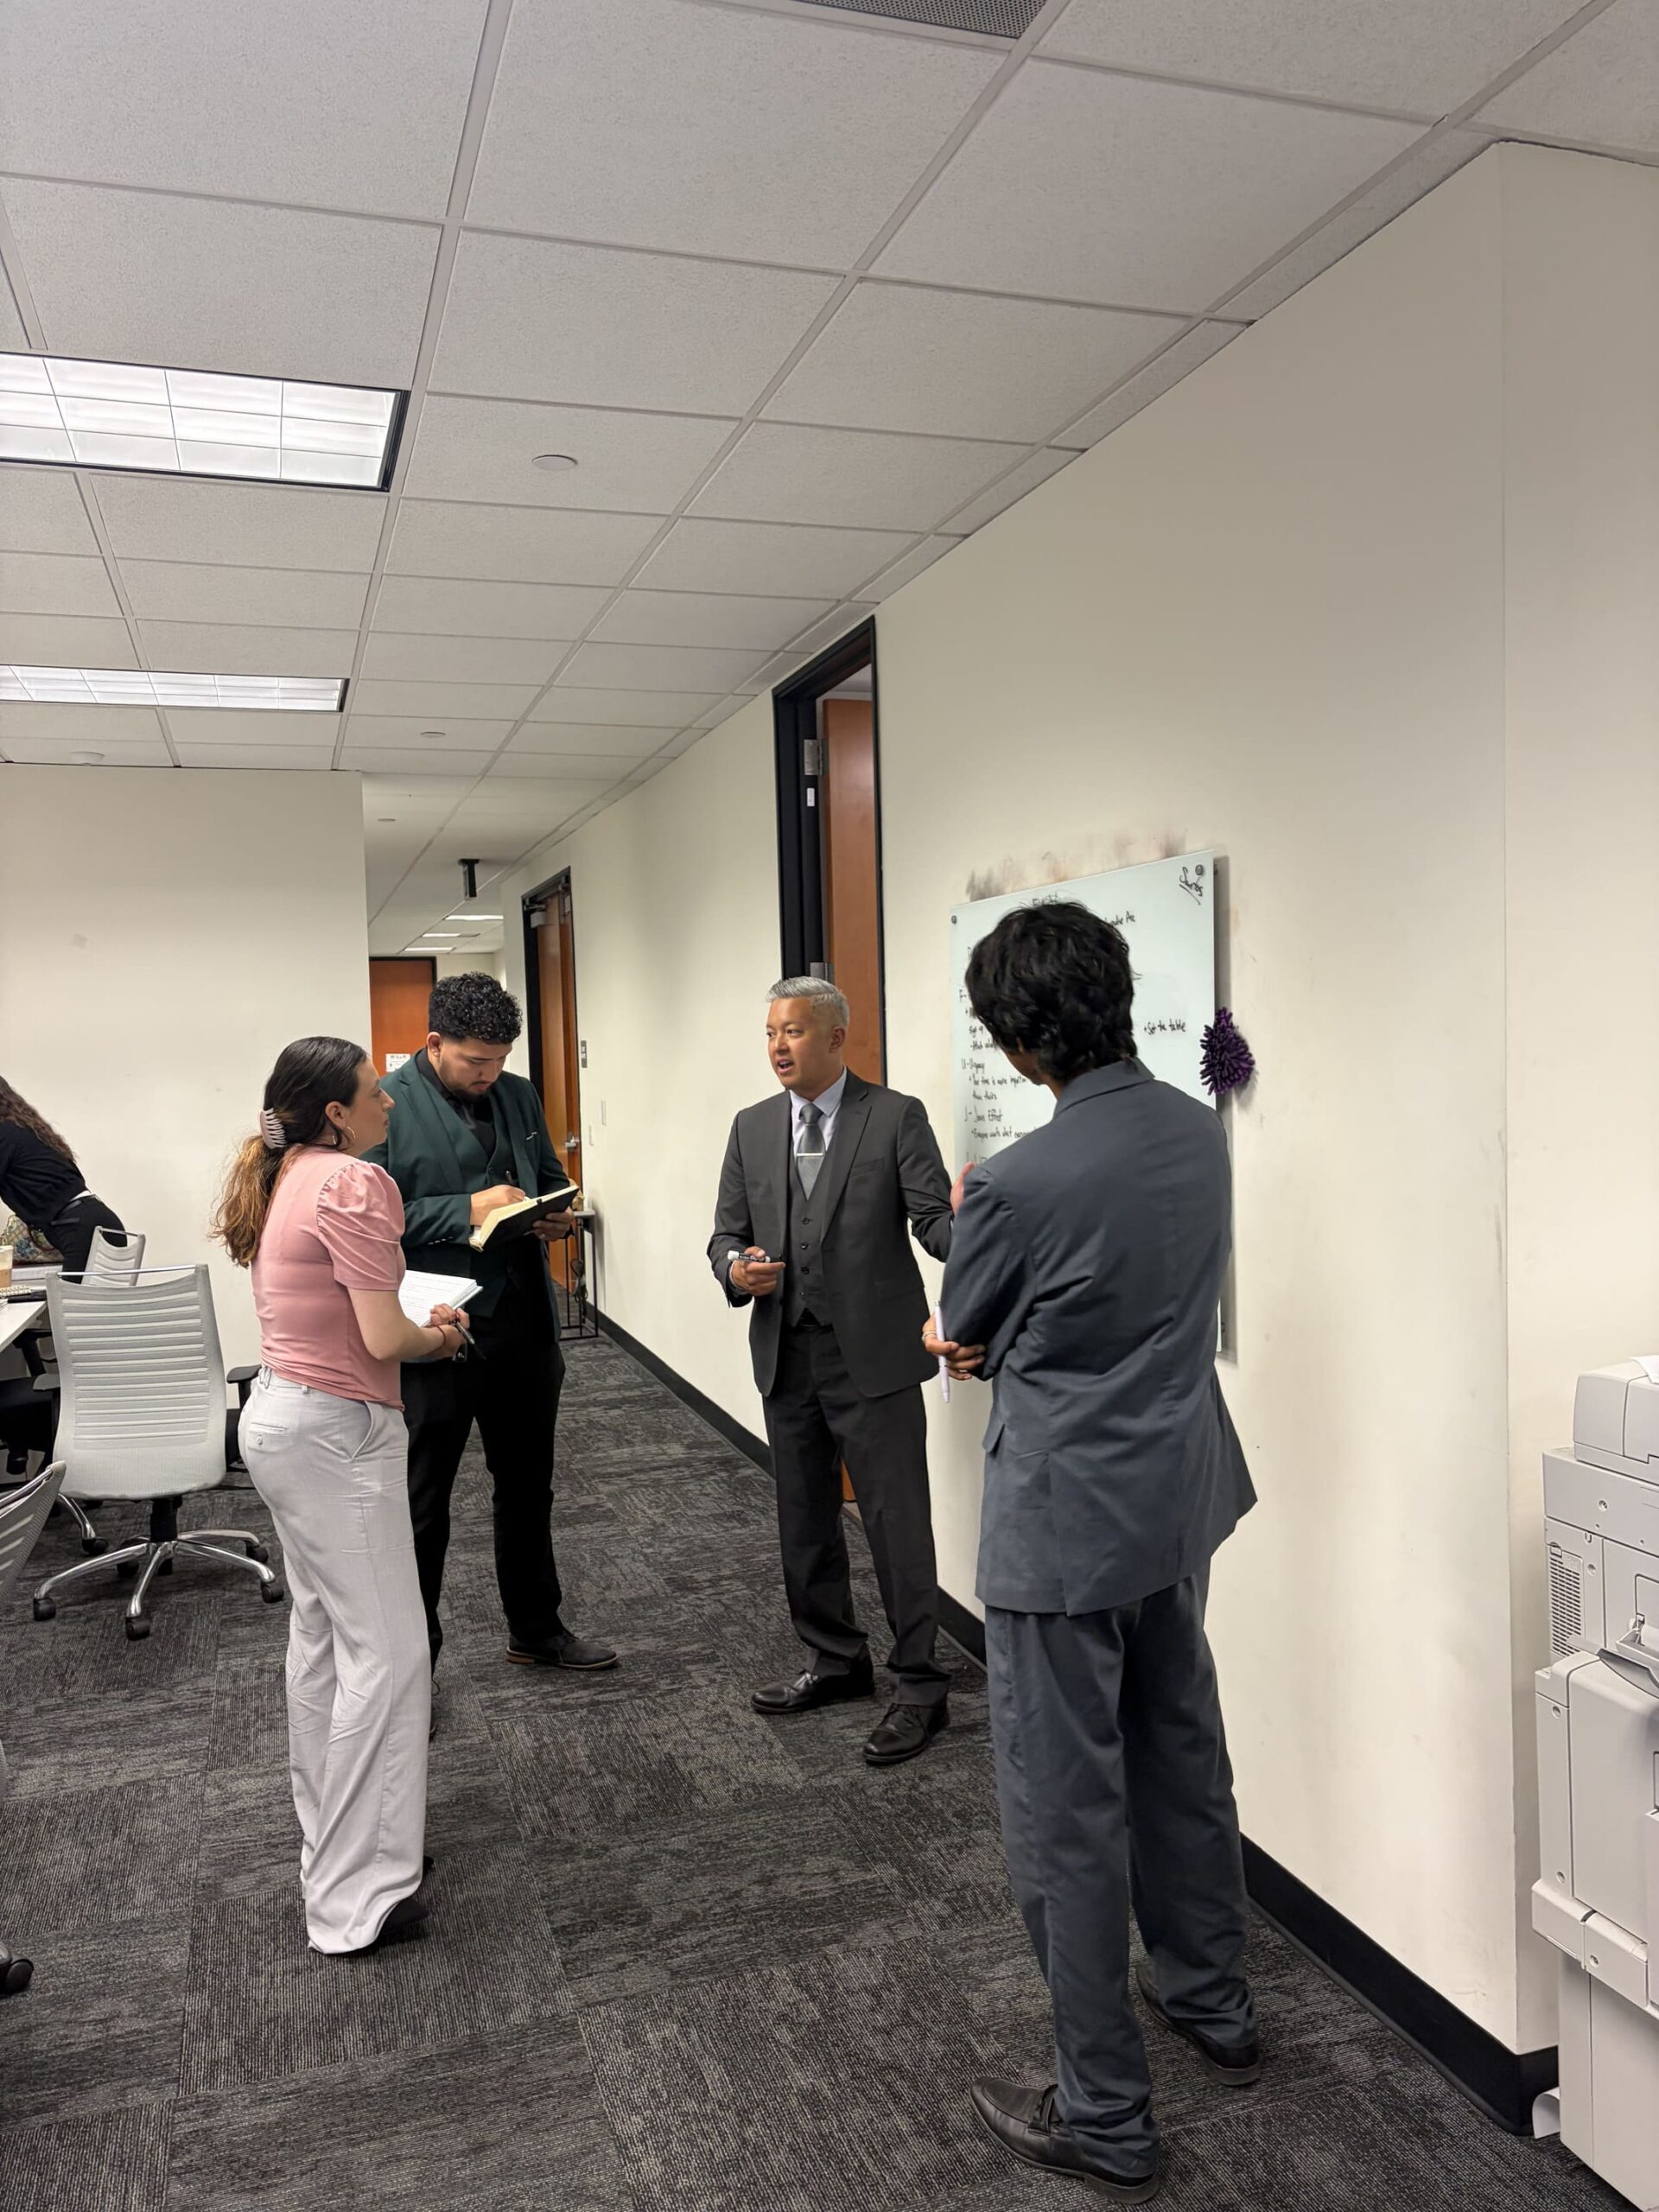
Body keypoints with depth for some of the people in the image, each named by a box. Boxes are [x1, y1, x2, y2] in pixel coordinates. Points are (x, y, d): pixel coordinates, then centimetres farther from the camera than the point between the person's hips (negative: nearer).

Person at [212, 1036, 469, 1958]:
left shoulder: (284, 1176, 9)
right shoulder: (353, 1184, -20)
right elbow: (385, 1338, -22)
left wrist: (418, 1323, 10)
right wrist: (441, 1334, -2)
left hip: (279, 1414, 10)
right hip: (336, 1432, -10)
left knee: (322, 1632, 20)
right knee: (384, 1650, -2)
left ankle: (329, 1835, 35)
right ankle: (356, 1896, 5)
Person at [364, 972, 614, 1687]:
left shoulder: (519, 1096, 7)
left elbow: (552, 1178, 18)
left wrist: (555, 1215, -3)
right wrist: (466, 1210, -24)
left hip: (524, 1324, 6)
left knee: (527, 1487, 20)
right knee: (422, 1504, 9)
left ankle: (536, 1629, 38)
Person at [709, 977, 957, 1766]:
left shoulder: (896, 1117, -6)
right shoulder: (752, 1128, 9)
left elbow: (934, 1221, -12)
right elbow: (727, 1232, 11)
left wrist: (963, 1225, -35)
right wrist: (736, 1269, -11)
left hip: (873, 1356, -6)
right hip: (786, 1358, 6)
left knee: (897, 1524, -1)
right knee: (803, 1522, 17)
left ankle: (920, 1687, 14)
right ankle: (836, 1660, 36)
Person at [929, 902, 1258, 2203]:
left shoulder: (1024, 1182, -25)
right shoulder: (1198, 1131, -4)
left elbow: (965, 1335, -5)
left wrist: (966, 1243, 13)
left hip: (1066, 1522, -7)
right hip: (1183, 1496, 8)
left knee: (1067, 1816, 8)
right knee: (1184, 1754, 25)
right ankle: (1214, 2004, 46)